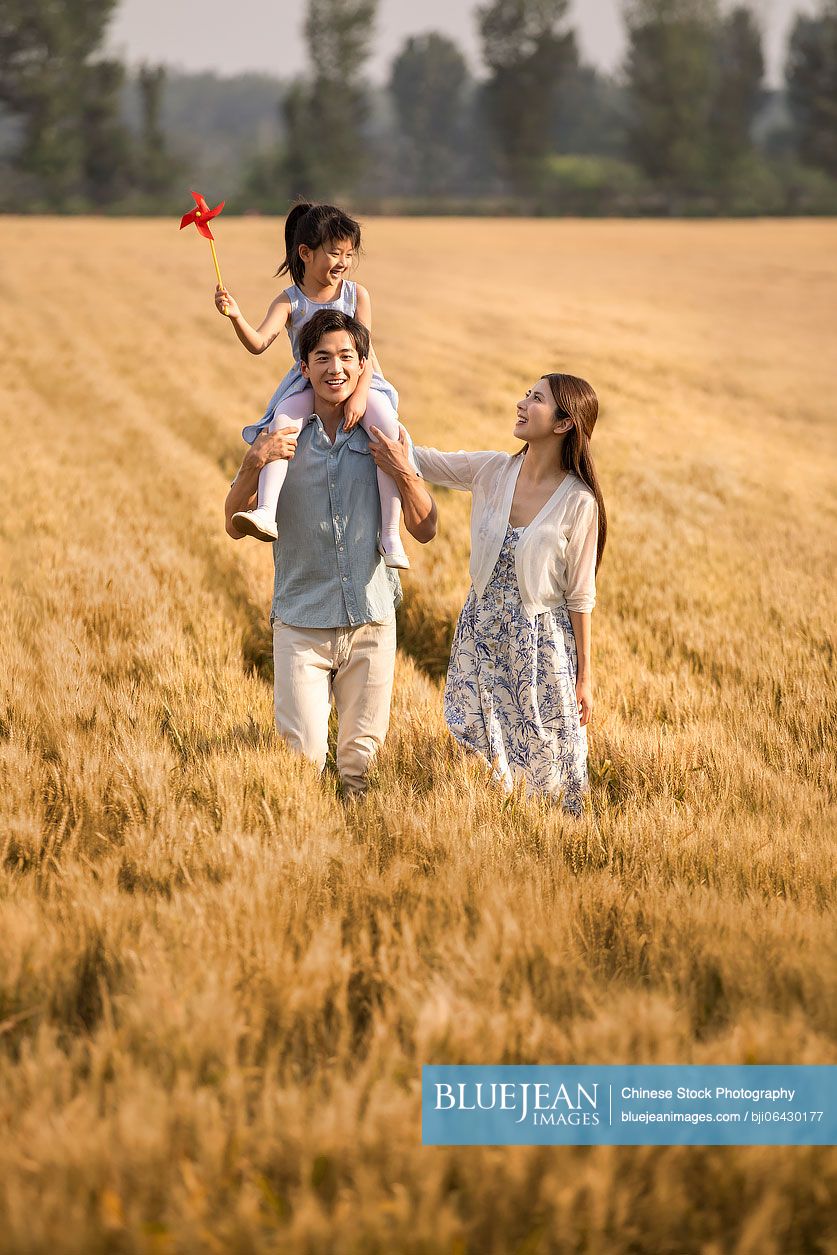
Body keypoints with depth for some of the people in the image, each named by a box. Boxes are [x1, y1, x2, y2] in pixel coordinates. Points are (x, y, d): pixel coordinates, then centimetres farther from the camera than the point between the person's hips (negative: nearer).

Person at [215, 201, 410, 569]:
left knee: (387, 425, -28)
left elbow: (365, 348, -6)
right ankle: (266, 513, -42)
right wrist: (236, 317, -36)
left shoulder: (356, 294, 0)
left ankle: (390, 534, -27)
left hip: (357, 382, 0)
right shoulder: (290, 301, -4)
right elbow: (259, 343, -17)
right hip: (309, 386, 0)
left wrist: (360, 394, -20)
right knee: (282, 420, -31)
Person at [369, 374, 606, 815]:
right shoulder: (491, 471, -2)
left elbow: (580, 594, -7)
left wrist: (584, 675, -4)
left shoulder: (578, 501, -13)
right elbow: (418, 460, 4)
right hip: (483, 633, 4)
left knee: (547, 770, 3)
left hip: (542, 641, -4)